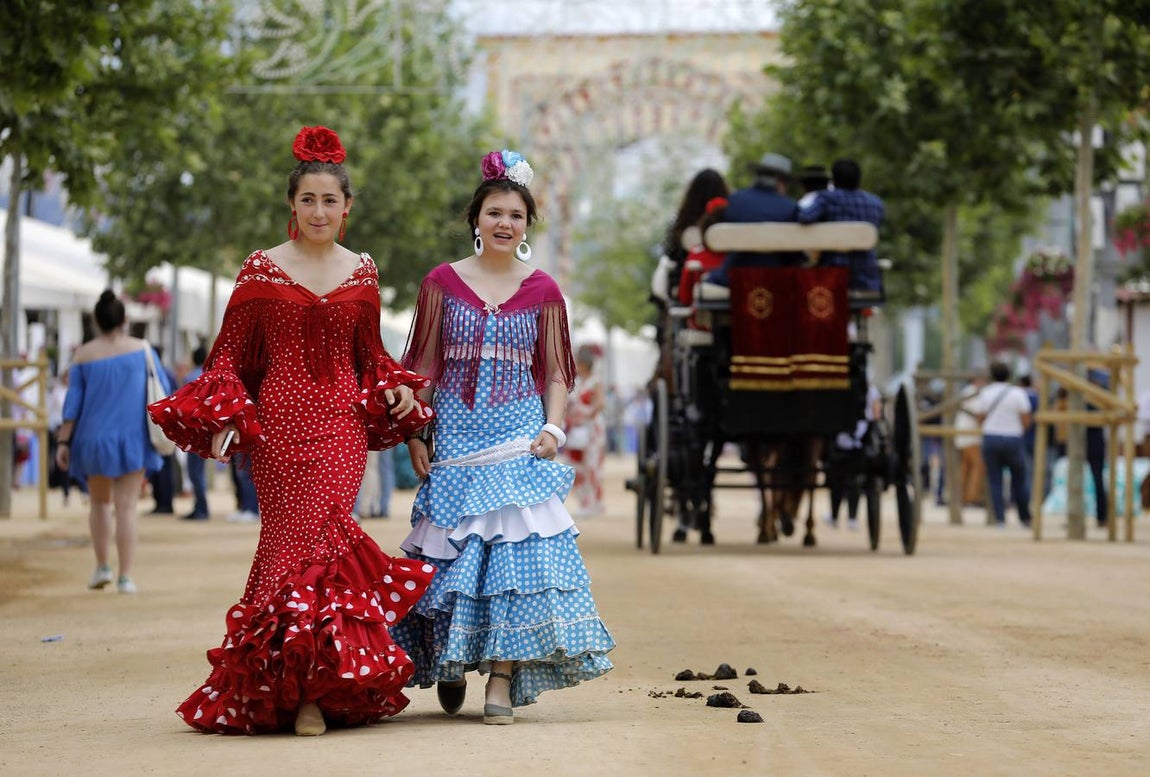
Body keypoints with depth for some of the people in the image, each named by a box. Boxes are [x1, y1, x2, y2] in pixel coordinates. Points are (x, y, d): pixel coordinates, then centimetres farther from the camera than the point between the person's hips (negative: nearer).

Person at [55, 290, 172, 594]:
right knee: (126, 507, -1)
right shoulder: (142, 349, -2)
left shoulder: (83, 355, -3)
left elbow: (73, 401, -4)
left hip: (95, 438, 0)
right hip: (133, 438, 0)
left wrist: (63, 441, -1)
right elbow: (162, 389, 3)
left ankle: (103, 566, 14)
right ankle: (126, 576, -8)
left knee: (99, 502, 20)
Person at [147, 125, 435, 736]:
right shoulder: (262, 269, 4)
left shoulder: (362, 272, 12)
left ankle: (314, 688, -4)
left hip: (342, 423, 2)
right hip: (279, 422, -1)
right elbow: (230, 353, 6)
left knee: (320, 535, -10)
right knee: (295, 539, -7)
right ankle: (301, 689, -1)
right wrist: (222, 417, -7)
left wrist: (394, 387, 4)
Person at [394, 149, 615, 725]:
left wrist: (553, 428, -6)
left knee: (517, 549, -12)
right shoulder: (443, 283, 5)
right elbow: (421, 366, 6)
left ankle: (502, 678, -10)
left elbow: (556, 373, 10)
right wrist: (414, 435, -1)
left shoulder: (543, 292, 7)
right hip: (455, 436, 0)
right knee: (452, 549, 1)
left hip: (519, 438, 0)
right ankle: (451, 668, 20)